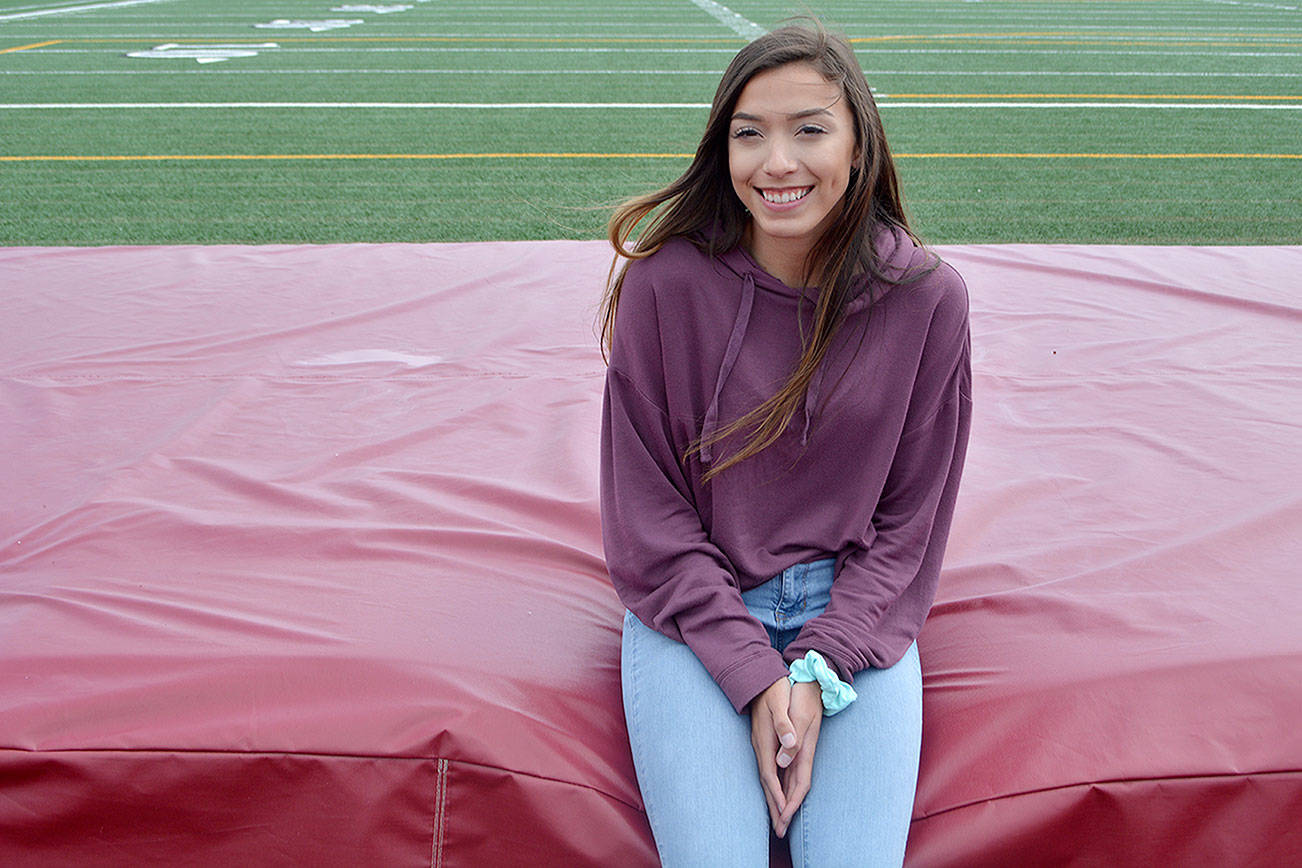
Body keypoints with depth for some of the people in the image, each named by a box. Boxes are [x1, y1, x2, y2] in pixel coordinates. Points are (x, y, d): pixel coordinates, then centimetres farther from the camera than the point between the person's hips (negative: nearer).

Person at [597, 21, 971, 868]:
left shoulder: (927, 298, -6)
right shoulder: (664, 284, -10)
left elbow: (909, 523, 0)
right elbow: (649, 513, -5)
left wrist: (819, 670, -11)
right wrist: (753, 674, -13)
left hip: (854, 610, 1)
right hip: (694, 613, -1)